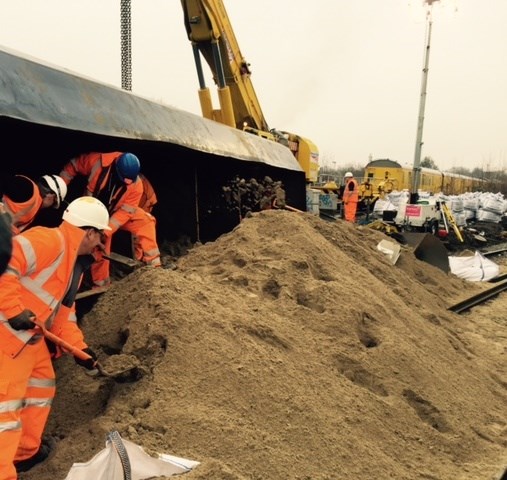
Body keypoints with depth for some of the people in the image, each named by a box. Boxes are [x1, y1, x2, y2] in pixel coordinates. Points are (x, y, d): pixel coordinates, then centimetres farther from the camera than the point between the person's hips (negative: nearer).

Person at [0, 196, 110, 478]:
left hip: (31, 335, 11)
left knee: (42, 386, 21)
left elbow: (61, 309, 20)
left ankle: (26, 452, 37)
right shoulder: (50, 240, -16)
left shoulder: (69, 257, 16)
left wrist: (80, 346, 16)